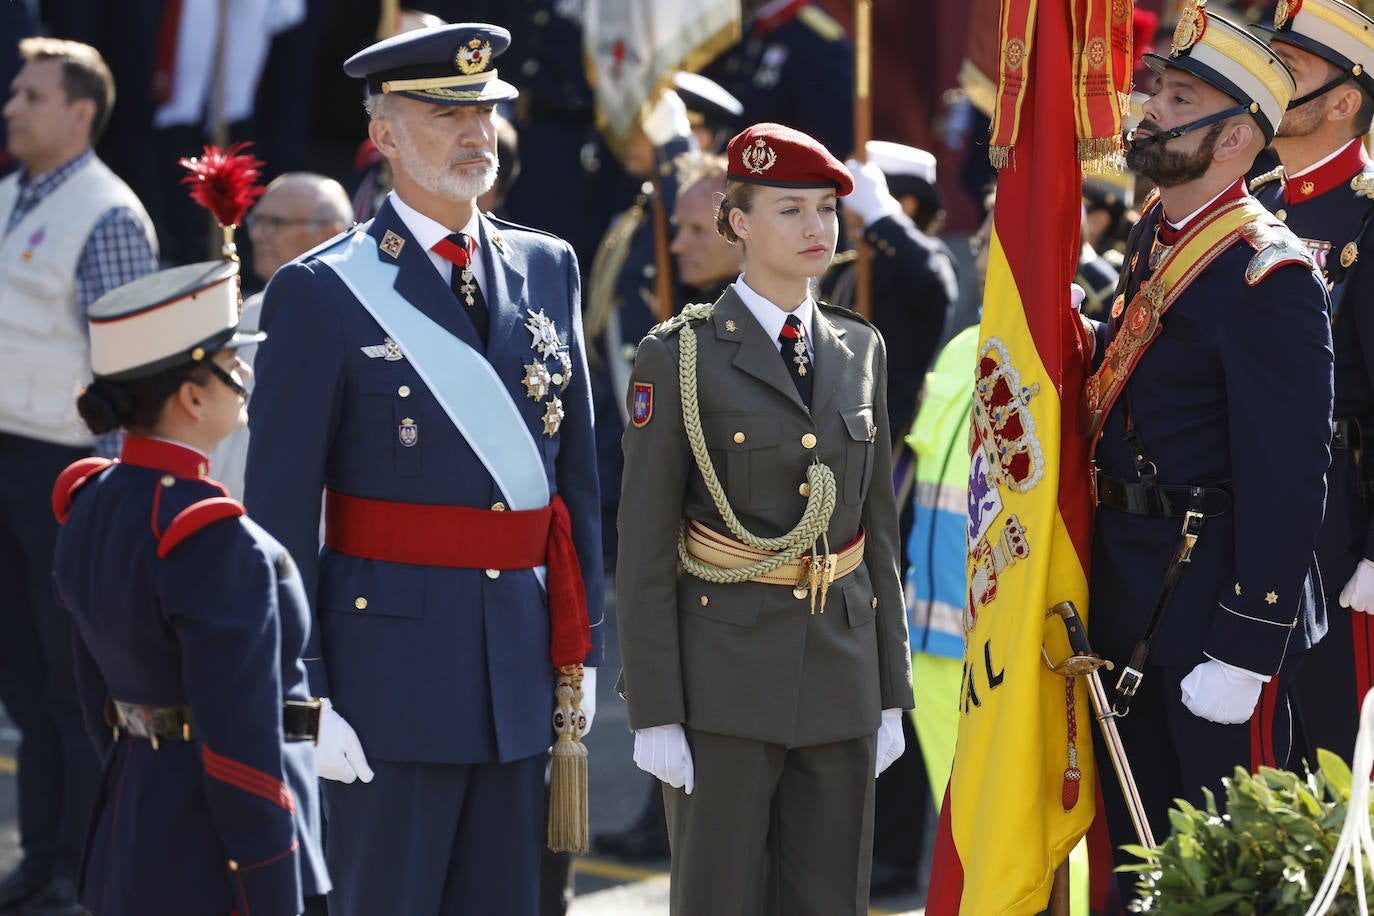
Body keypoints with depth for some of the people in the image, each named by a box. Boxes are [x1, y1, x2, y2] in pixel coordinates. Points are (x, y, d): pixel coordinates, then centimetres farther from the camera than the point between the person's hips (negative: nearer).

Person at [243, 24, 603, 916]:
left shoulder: (548, 269, 10)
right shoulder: (321, 293, -6)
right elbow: (279, 514, -7)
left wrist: (583, 644, 10)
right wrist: (299, 698, -11)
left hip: (522, 668, 5)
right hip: (392, 665, -5)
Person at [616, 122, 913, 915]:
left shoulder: (859, 351, 9)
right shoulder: (680, 358, -6)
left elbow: (878, 523, 13)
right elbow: (644, 549, -7)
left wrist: (891, 695, 10)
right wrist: (655, 717, -12)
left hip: (839, 680, 5)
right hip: (723, 678, -5)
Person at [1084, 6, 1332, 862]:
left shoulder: (1270, 275, -18)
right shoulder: (1155, 237, 10)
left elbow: (1288, 478, -21)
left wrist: (1243, 652, -22)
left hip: (1213, 599, -9)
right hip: (1132, 599, 9)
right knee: (1139, 851, 17)